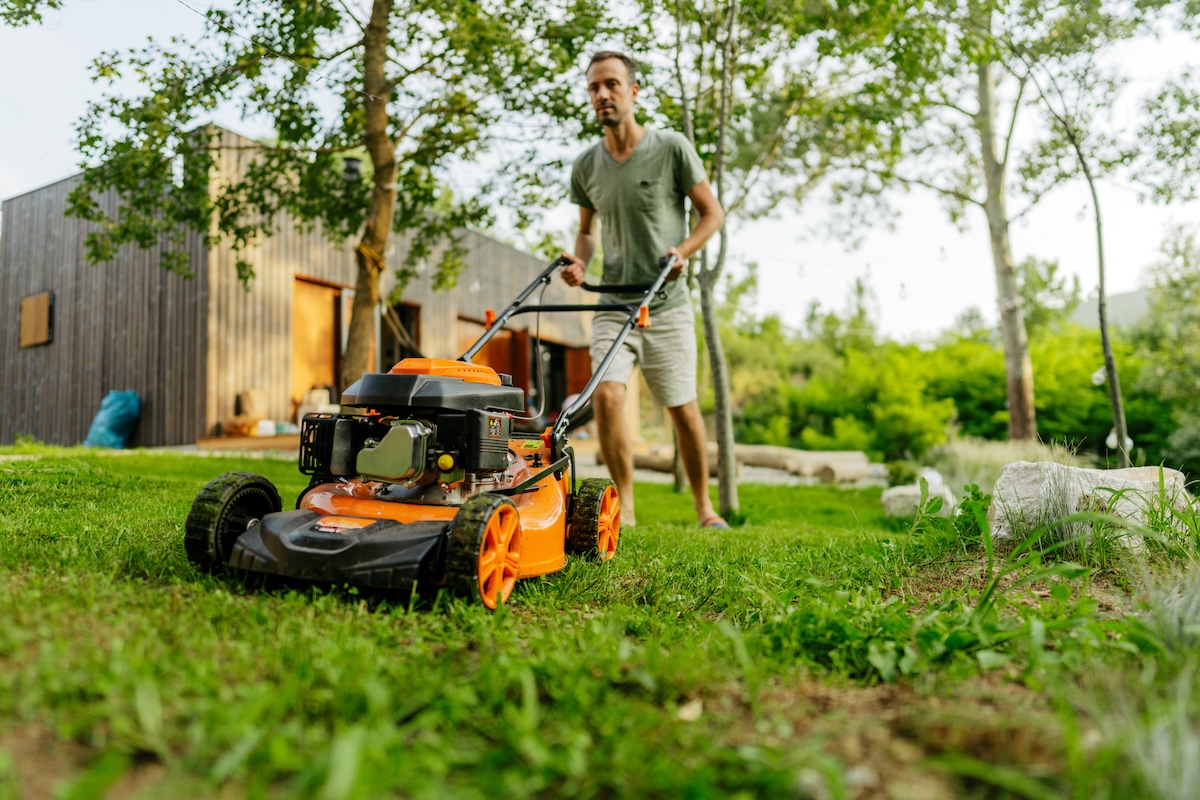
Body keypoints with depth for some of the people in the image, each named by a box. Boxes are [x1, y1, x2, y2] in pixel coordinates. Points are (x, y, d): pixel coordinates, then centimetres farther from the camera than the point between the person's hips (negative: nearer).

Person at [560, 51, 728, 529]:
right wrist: (579, 261, -1)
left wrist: (683, 250, -15)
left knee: (683, 409, 1)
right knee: (606, 393, -18)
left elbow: (712, 213, 2)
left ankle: (704, 507, 20)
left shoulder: (671, 148, -2)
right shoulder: (586, 167, 8)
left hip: (667, 305, -2)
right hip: (614, 305, 2)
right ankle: (625, 509, -5)